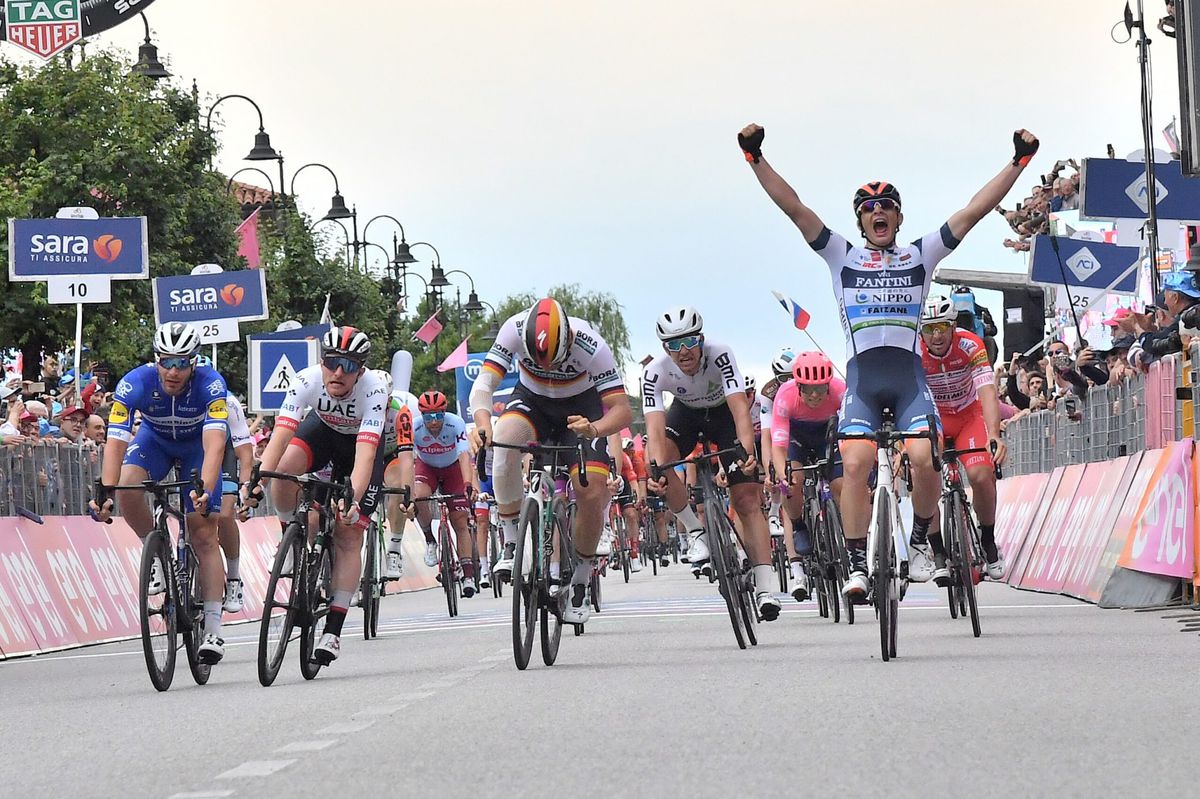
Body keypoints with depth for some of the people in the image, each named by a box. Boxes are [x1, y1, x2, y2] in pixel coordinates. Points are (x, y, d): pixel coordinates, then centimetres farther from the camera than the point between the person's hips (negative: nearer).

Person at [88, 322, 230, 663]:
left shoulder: (210, 383, -36)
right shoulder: (135, 383, -33)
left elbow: (214, 442, -46)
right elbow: (115, 441, -39)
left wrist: (205, 491, -62)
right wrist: (105, 494, -53)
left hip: (197, 446, -1)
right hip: (155, 440, 2)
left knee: (204, 536, -10)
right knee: (128, 489, -30)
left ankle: (213, 629, -8)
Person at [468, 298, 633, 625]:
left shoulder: (591, 346, -34)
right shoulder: (515, 330, -31)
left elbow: (622, 410, -35)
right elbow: (483, 385, -34)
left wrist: (595, 429, -57)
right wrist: (483, 424, -56)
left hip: (580, 408, -1)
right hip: (532, 401, 1)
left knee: (592, 491, -18)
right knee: (504, 437, -34)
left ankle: (581, 581, 5)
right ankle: (511, 543, -22)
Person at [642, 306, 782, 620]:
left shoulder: (719, 355, -35)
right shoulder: (655, 373, -30)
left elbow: (740, 408, -43)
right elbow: (655, 428, -38)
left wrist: (746, 450, -60)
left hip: (725, 412, -2)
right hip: (686, 413, 2)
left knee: (748, 501, -13)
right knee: (658, 458, -30)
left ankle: (765, 589, -16)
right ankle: (696, 532, -11)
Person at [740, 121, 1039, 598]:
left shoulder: (920, 255, 14)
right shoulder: (842, 256, 13)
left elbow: (974, 211, 9)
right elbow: (793, 207, 6)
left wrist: (1018, 164, 3)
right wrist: (756, 159, -3)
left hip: (909, 376, 0)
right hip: (861, 378, 0)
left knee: (923, 458, -19)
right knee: (855, 465, -16)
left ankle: (919, 542, 5)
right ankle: (858, 565, -9)